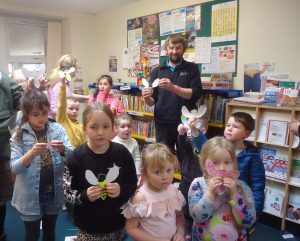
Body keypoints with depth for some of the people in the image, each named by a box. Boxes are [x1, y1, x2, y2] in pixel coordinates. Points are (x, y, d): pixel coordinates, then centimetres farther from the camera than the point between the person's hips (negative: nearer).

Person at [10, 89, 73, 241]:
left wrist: (63, 149, -28)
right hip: (31, 194, -2)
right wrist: (31, 153, -30)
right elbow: (14, 168, -14)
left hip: (54, 192, 2)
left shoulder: (57, 129, -6)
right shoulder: (19, 135, -10)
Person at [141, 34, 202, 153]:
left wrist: (173, 88, -21)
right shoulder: (157, 71, 10)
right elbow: (152, 101, 9)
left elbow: (196, 94, -8)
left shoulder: (192, 69, 5)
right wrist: (147, 97, -14)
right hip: (163, 123, 2)